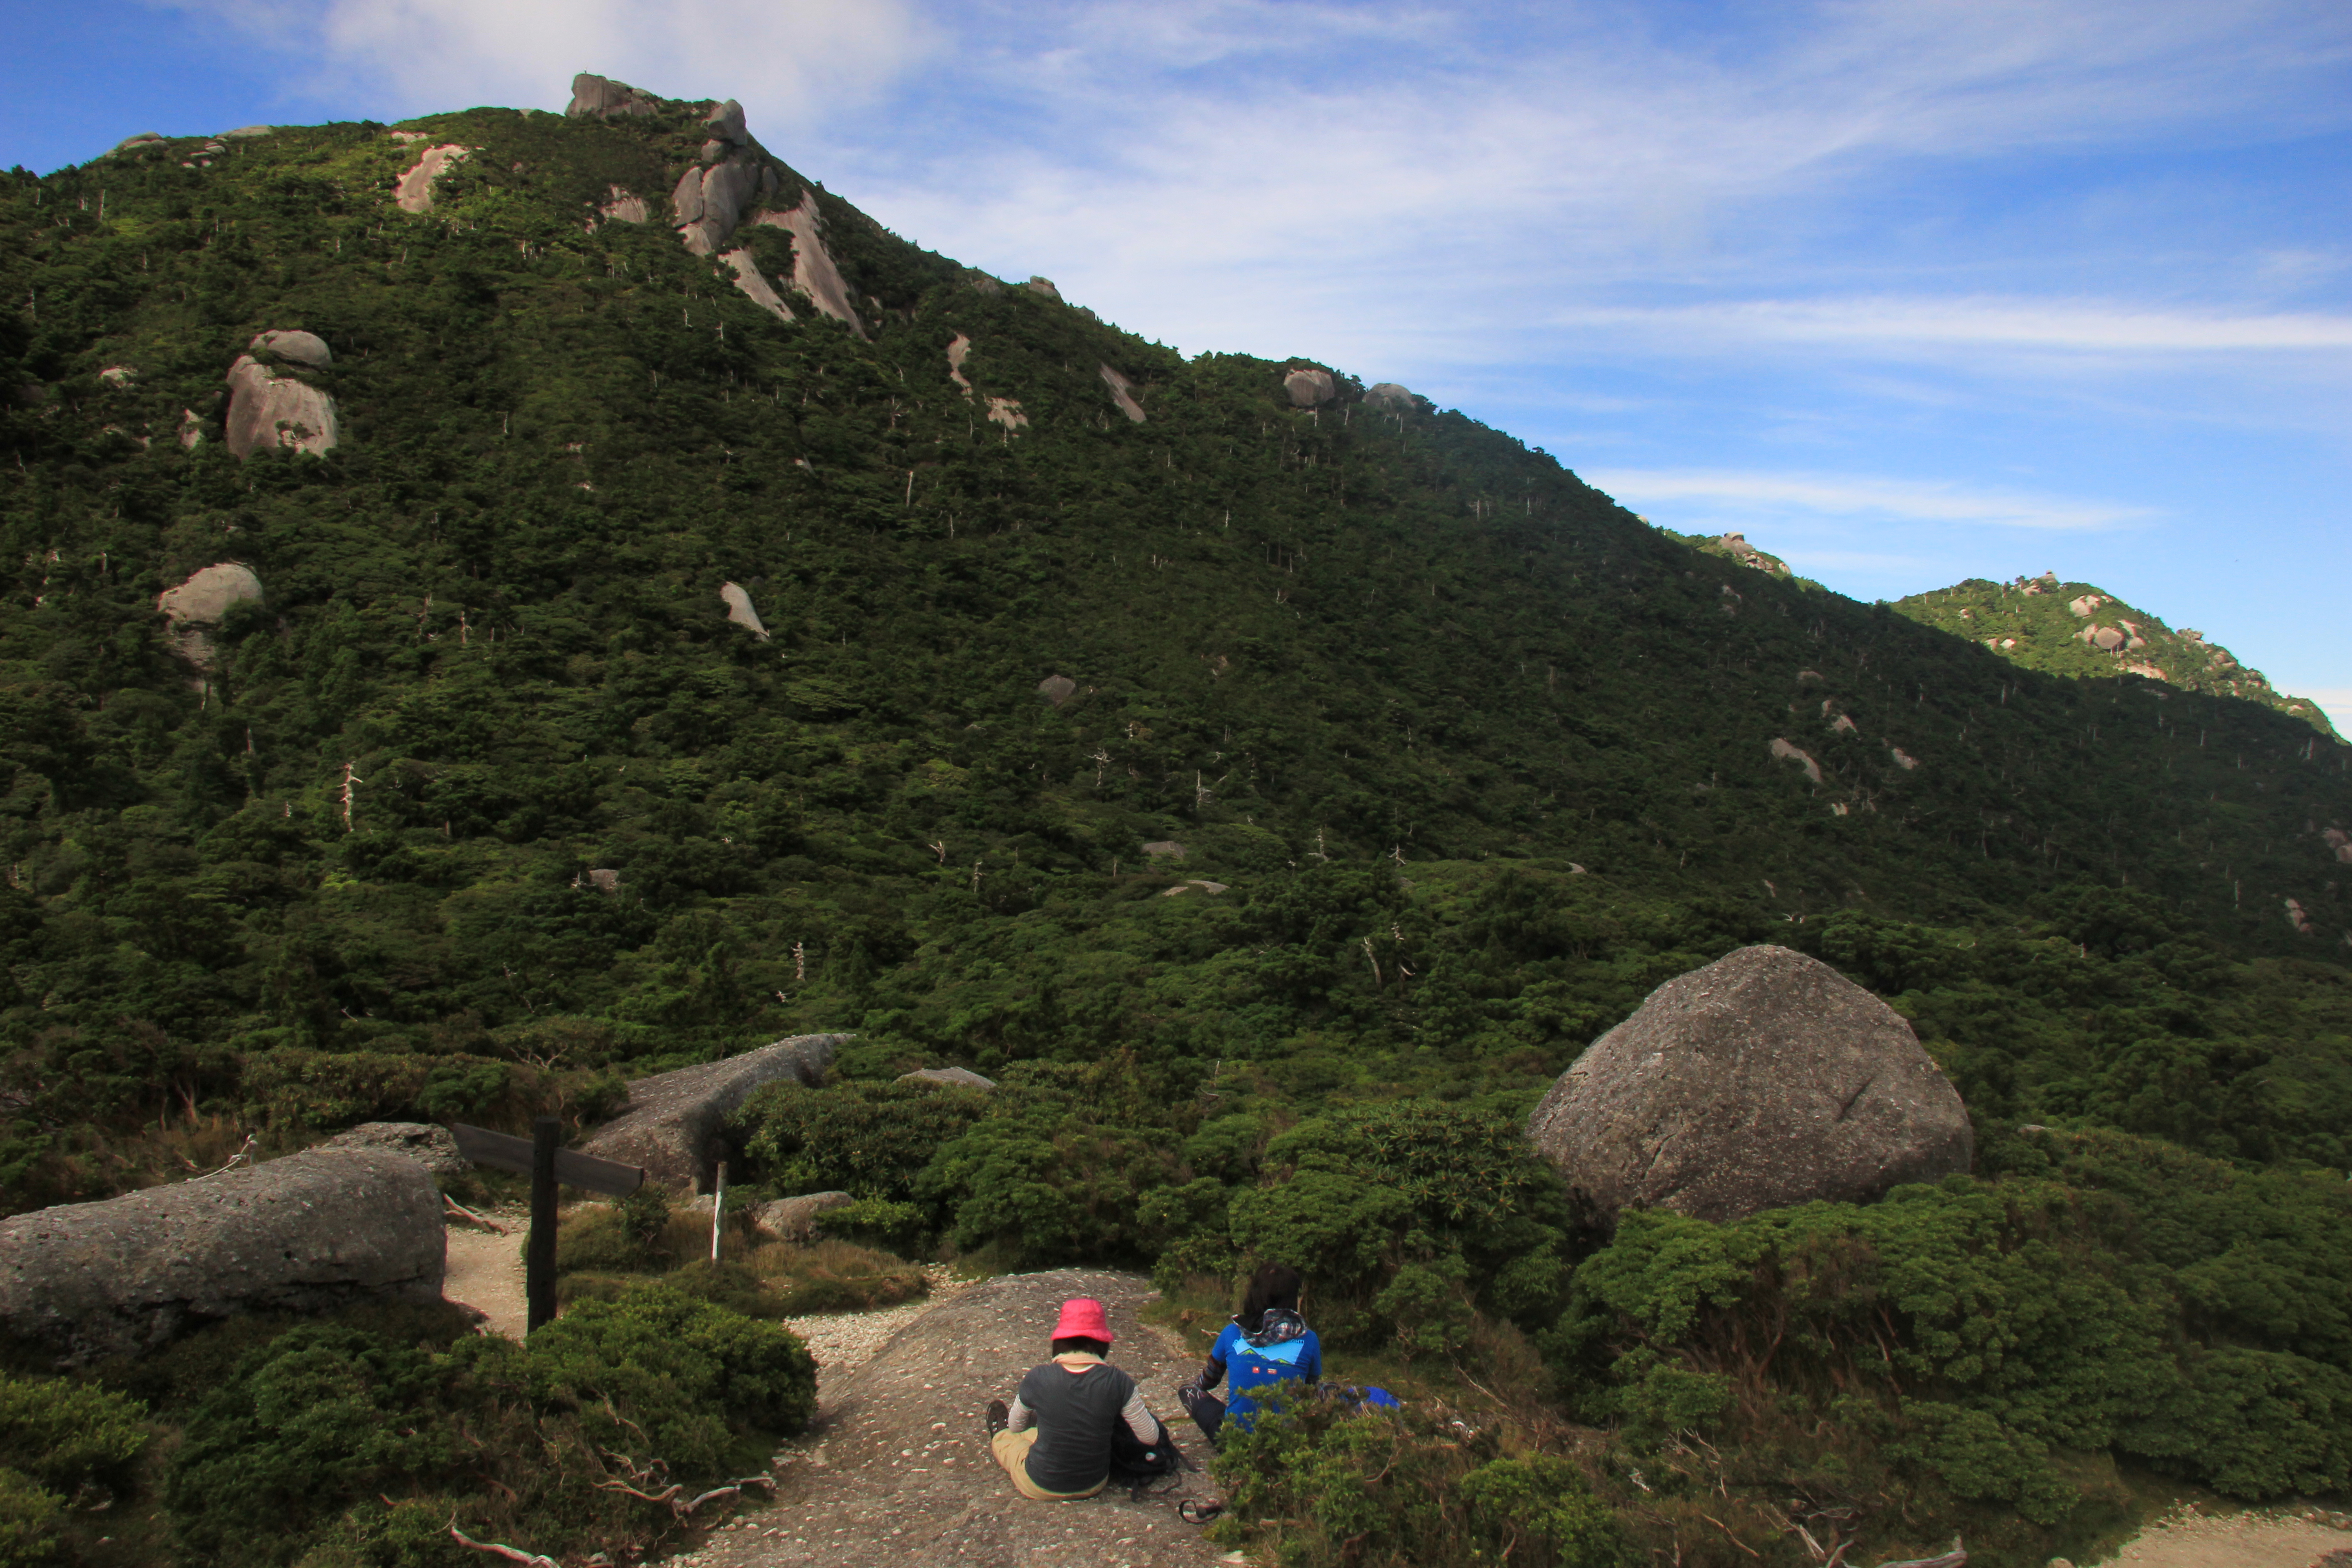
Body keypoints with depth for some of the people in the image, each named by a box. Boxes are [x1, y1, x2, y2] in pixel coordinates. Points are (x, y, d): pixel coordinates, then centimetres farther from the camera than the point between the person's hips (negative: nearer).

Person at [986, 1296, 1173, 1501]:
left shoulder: (1038, 1378, -21)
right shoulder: (1118, 1382, -21)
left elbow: (1015, 1427, -1)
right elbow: (1151, 1437, -12)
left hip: (1039, 1487, -2)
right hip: (1094, 1485, 2)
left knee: (1008, 1436, 32)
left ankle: (999, 1438, 65)